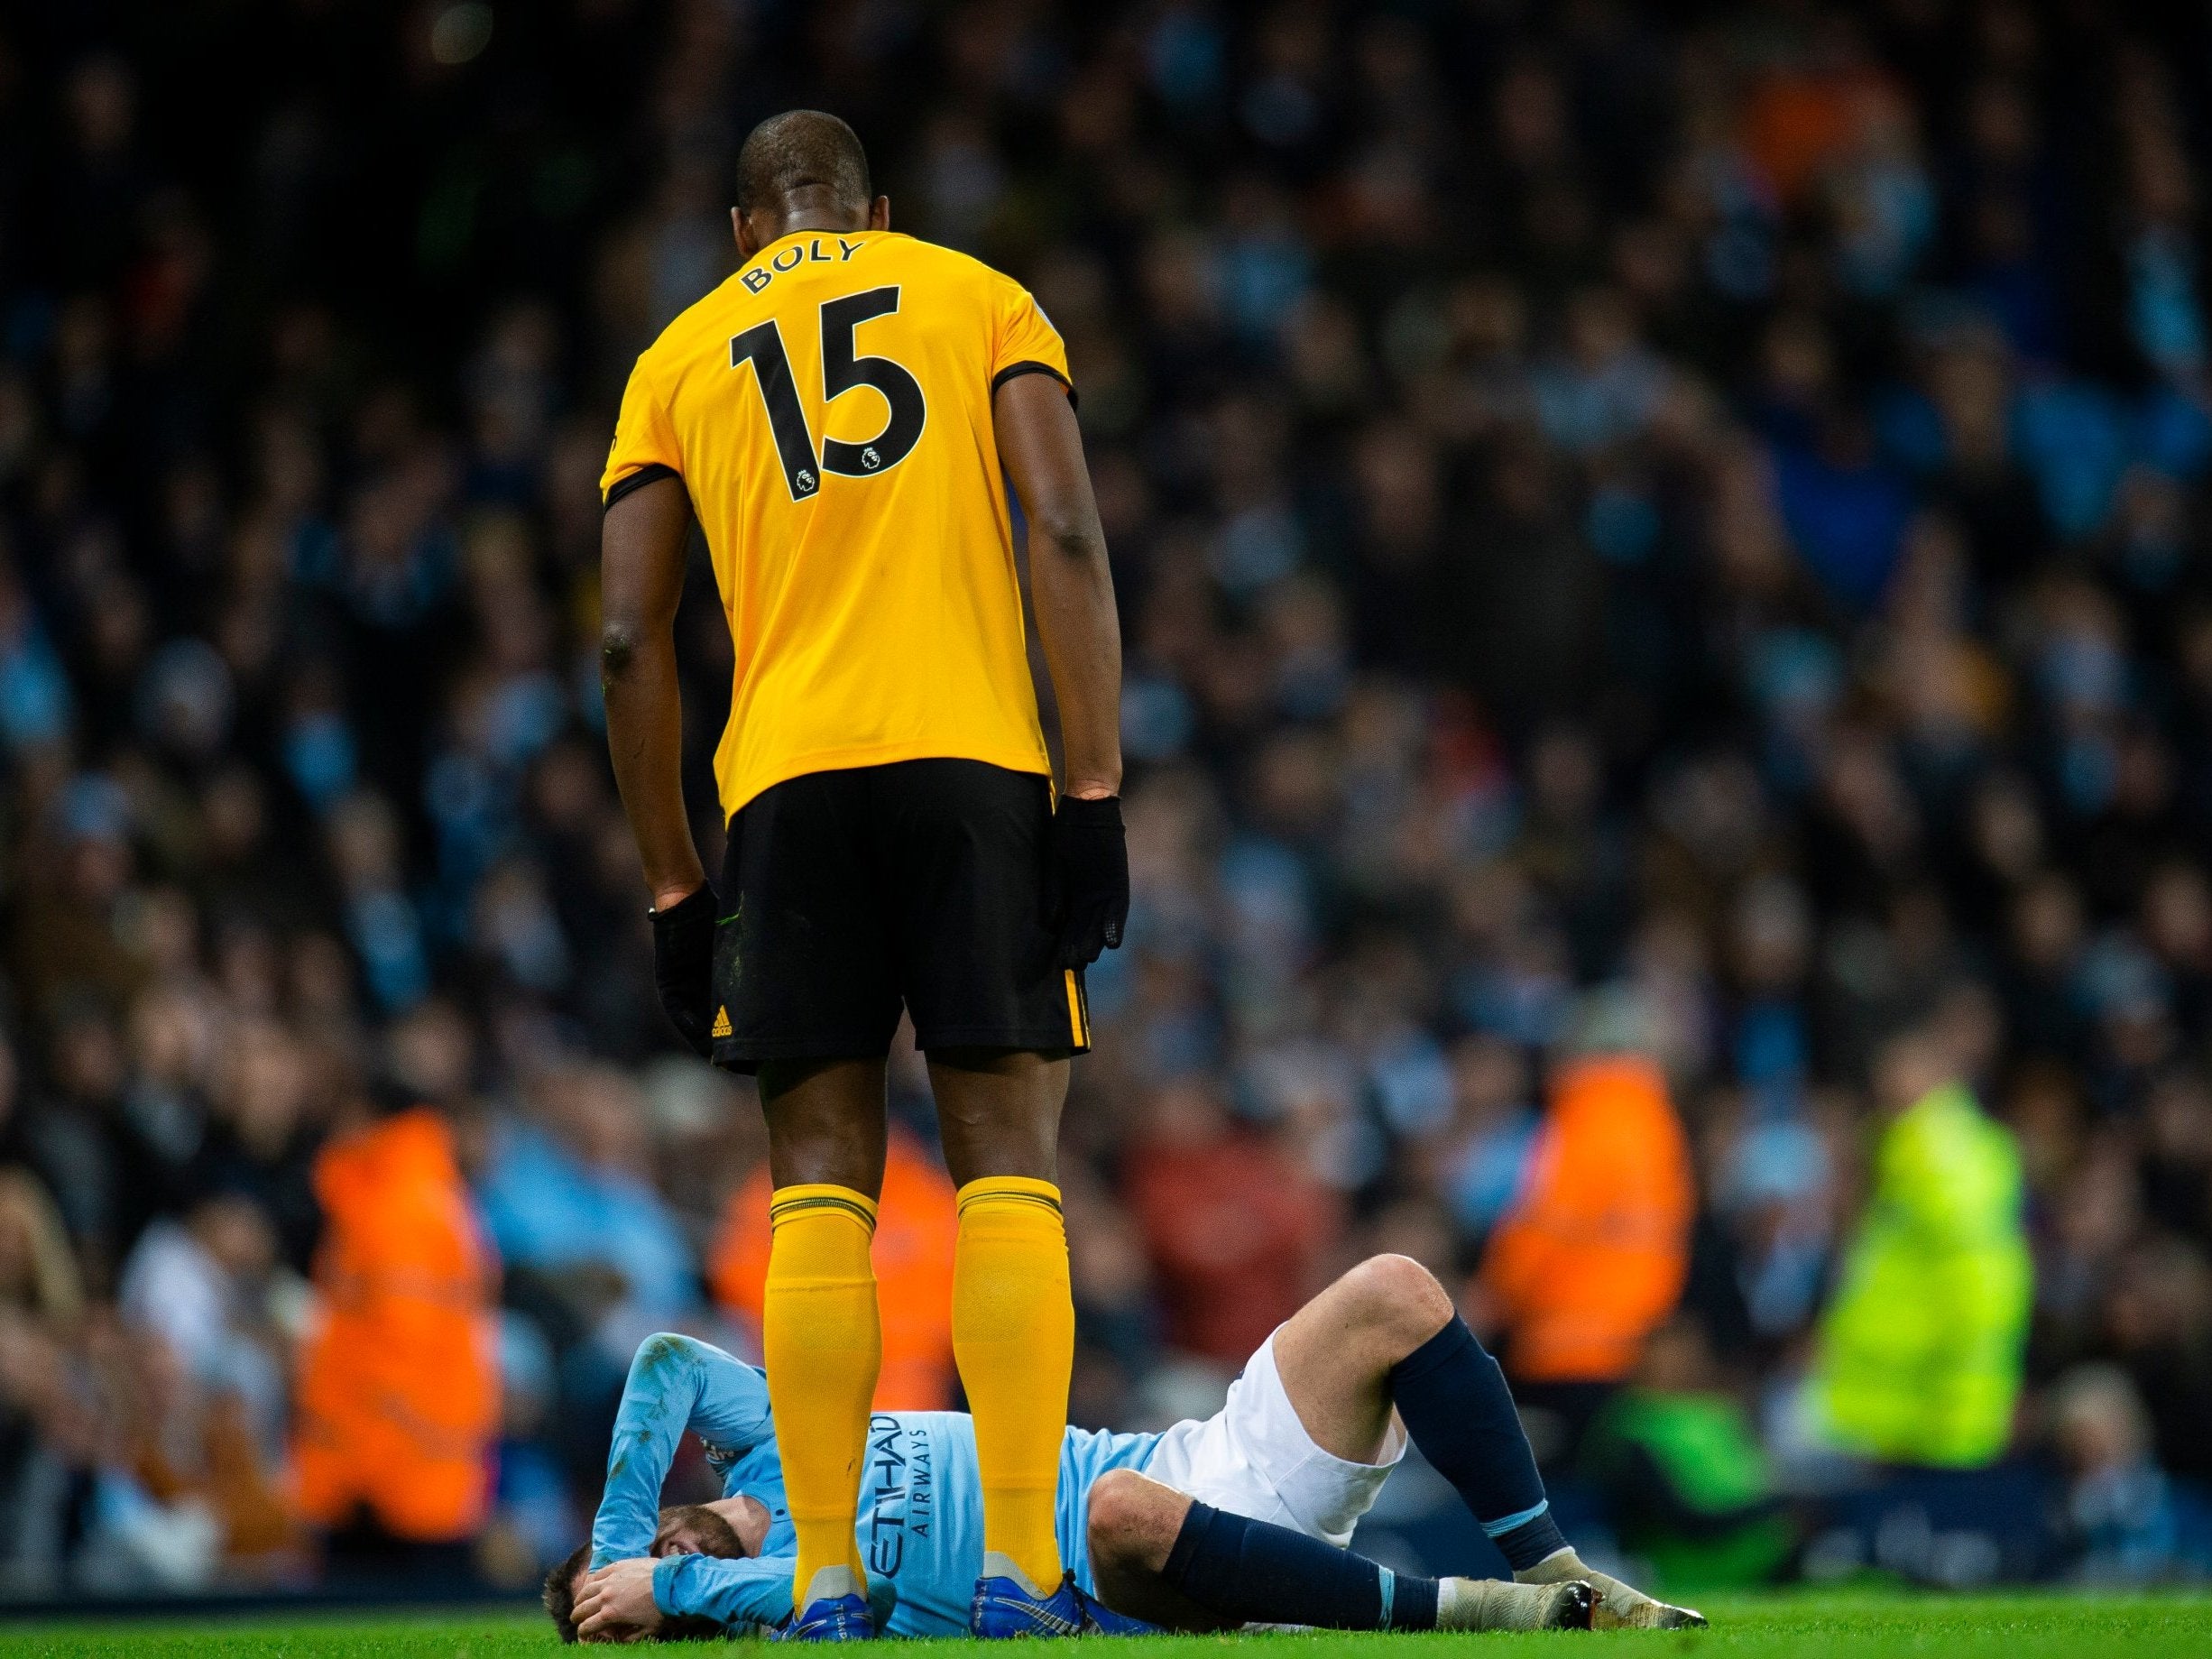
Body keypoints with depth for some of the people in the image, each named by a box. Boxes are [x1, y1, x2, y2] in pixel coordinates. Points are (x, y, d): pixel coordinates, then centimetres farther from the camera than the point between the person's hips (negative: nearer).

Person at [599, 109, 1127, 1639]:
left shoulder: (680, 362, 17)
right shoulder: (982, 301, 14)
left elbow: (632, 641, 10)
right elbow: (1067, 535, -1)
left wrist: (675, 888, 14)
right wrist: (1096, 792, -3)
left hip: (789, 782, 1)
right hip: (974, 764, -1)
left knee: (822, 1180, 3)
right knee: (1009, 1162, 0)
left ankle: (827, 1582, -4)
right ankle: (1021, 1564, -9)